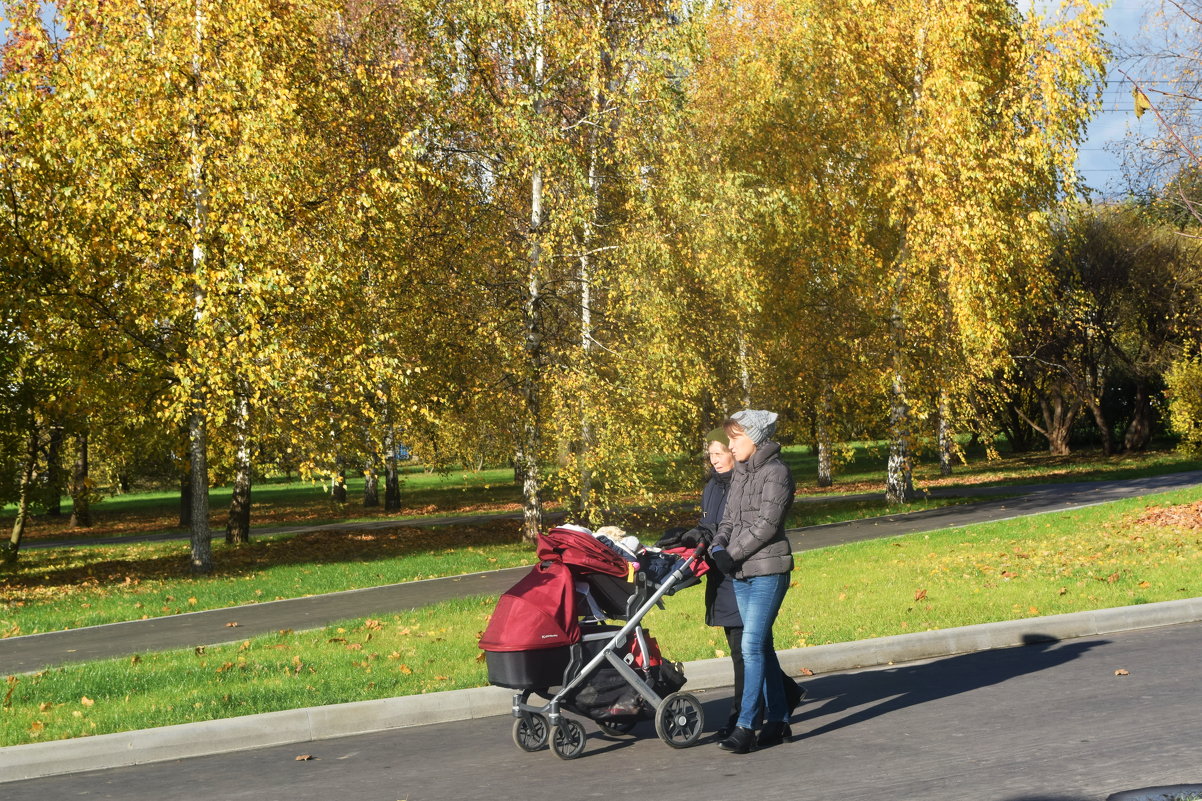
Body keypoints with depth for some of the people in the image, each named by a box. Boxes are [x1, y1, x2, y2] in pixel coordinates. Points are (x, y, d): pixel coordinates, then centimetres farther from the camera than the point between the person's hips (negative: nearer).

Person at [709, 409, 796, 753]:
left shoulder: (776, 472, -10)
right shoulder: (740, 472, 15)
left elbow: (766, 524, -16)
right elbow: (728, 519, 15)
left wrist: (733, 554, -15)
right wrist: (718, 548, -4)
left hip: (767, 570, -8)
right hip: (740, 572, 8)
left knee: (753, 645, -12)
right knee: (761, 645, 11)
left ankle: (745, 726, -11)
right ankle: (777, 719, 18)